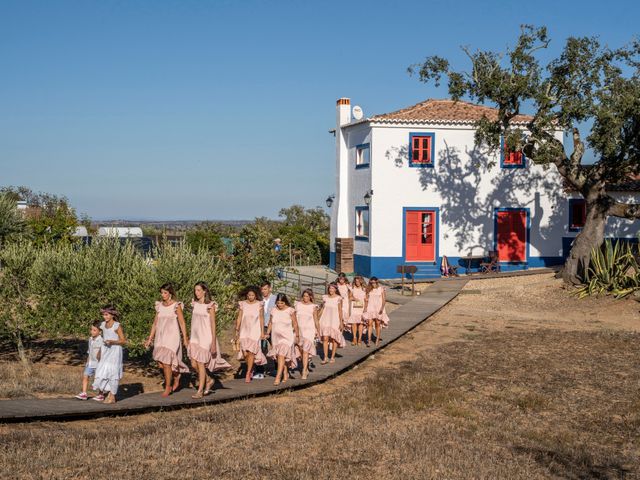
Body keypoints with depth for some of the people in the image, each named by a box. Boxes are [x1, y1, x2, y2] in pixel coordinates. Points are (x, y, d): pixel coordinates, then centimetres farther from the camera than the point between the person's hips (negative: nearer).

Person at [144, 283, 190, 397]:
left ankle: (168, 387, 6)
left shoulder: (176, 305, -6)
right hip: (160, 337, 6)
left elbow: (182, 323, -5)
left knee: (166, 362, -9)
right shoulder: (159, 305, 9)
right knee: (160, 364, 2)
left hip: (172, 336, -5)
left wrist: (185, 338, -7)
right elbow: (155, 323, 14)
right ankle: (176, 378, 26)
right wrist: (150, 339, 13)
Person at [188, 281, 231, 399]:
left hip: (205, 337, -6)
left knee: (201, 364, -2)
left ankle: (200, 391, 8)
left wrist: (213, 343, -11)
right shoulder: (194, 304, 8)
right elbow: (193, 322, 14)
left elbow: (213, 324, -8)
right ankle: (209, 380, 26)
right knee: (194, 364, 3)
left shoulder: (210, 305, -8)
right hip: (195, 337, 6)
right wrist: (190, 339, 14)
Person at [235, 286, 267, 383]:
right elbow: (239, 318, 5)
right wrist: (237, 331, 4)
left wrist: (262, 332, -1)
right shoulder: (242, 304, 2)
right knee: (245, 353, -2)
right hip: (244, 331, 2)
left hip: (255, 331, -2)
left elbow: (261, 319, 1)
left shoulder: (259, 304, -2)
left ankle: (248, 374, 1)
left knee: (251, 352, -8)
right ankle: (251, 369, 23)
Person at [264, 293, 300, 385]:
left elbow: (295, 324, -1)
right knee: (278, 356, 8)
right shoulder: (273, 310, 4)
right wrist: (267, 333, 7)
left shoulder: (290, 311, -7)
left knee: (281, 355, -16)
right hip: (276, 337, 5)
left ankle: (278, 377, -19)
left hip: (287, 337, -5)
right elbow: (270, 323, 13)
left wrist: (297, 335, 2)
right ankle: (285, 374, 24)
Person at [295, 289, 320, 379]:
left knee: (305, 350, -13)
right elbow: (294, 317, 9)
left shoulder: (313, 307, -3)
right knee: (301, 350, 11)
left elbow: (316, 320, 2)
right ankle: (306, 369, 28)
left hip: (309, 330, -4)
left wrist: (318, 331, 6)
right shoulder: (298, 304, 4)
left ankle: (304, 372, -15)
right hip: (299, 330, 4)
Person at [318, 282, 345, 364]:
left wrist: (341, 322, -8)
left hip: (334, 320, -2)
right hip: (325, 320, 2)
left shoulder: (338, 298, -6)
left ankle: (333, 357, 19)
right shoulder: (325, 297, 5)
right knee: (325, 338, -6)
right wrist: (318, 319, 12)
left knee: (334, 339, 6)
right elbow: (322, 308, 12)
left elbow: (340, 311, -5)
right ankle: (325, 357, -2)